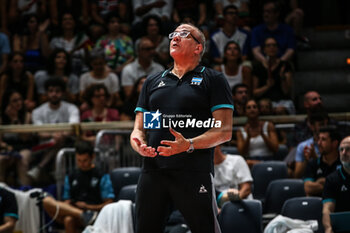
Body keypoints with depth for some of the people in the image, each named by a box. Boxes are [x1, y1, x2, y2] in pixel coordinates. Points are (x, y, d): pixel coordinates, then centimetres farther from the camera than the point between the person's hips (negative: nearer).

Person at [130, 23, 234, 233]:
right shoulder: (153, 82, 23)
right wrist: (139, 144, -3)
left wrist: (189, 145, -17)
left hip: (194, 172, -5)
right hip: (152, 172, 5)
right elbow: (139, 128, 22)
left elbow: (224, 131, -1)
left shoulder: (213, 80, 8)